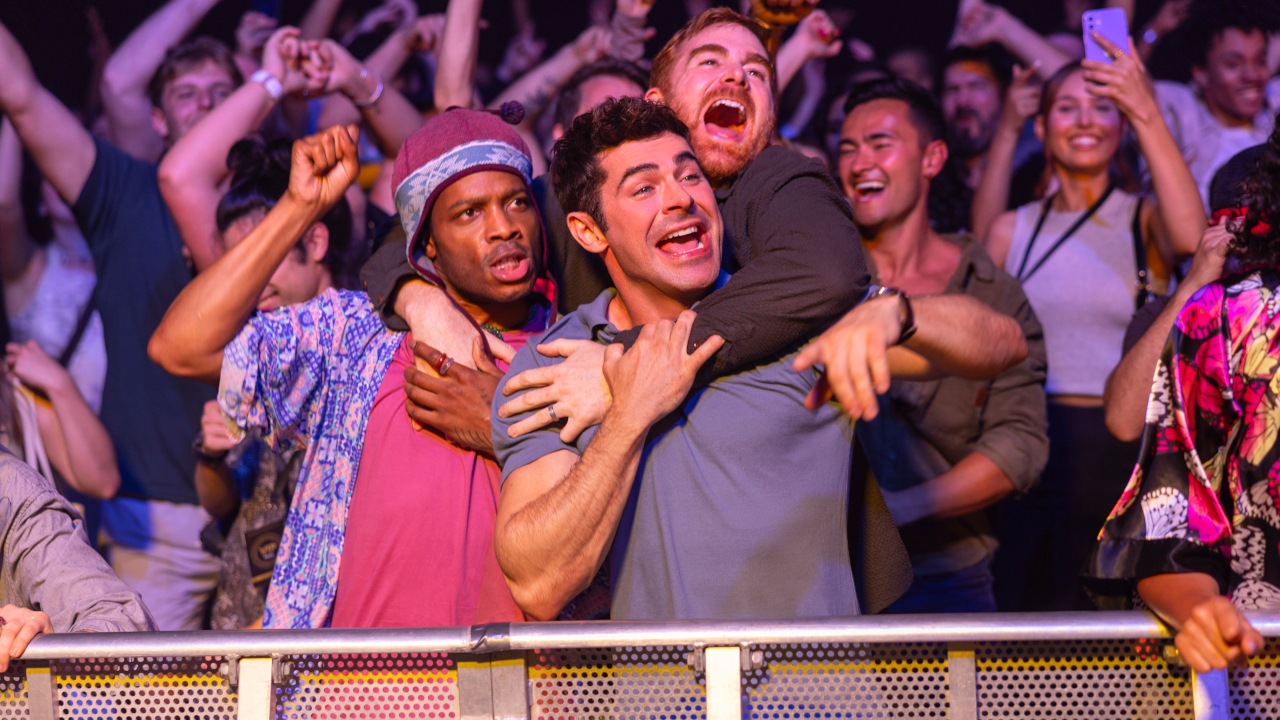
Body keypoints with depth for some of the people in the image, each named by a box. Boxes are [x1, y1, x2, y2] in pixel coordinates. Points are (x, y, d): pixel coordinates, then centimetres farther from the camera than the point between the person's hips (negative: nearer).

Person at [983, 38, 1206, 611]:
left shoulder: (1144, 219, 5)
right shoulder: (1012, 230, 12)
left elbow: (1190, 238, -19)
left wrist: (1147, 113, -22)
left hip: (1122, 451, -2)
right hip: (1034, 451, 2)